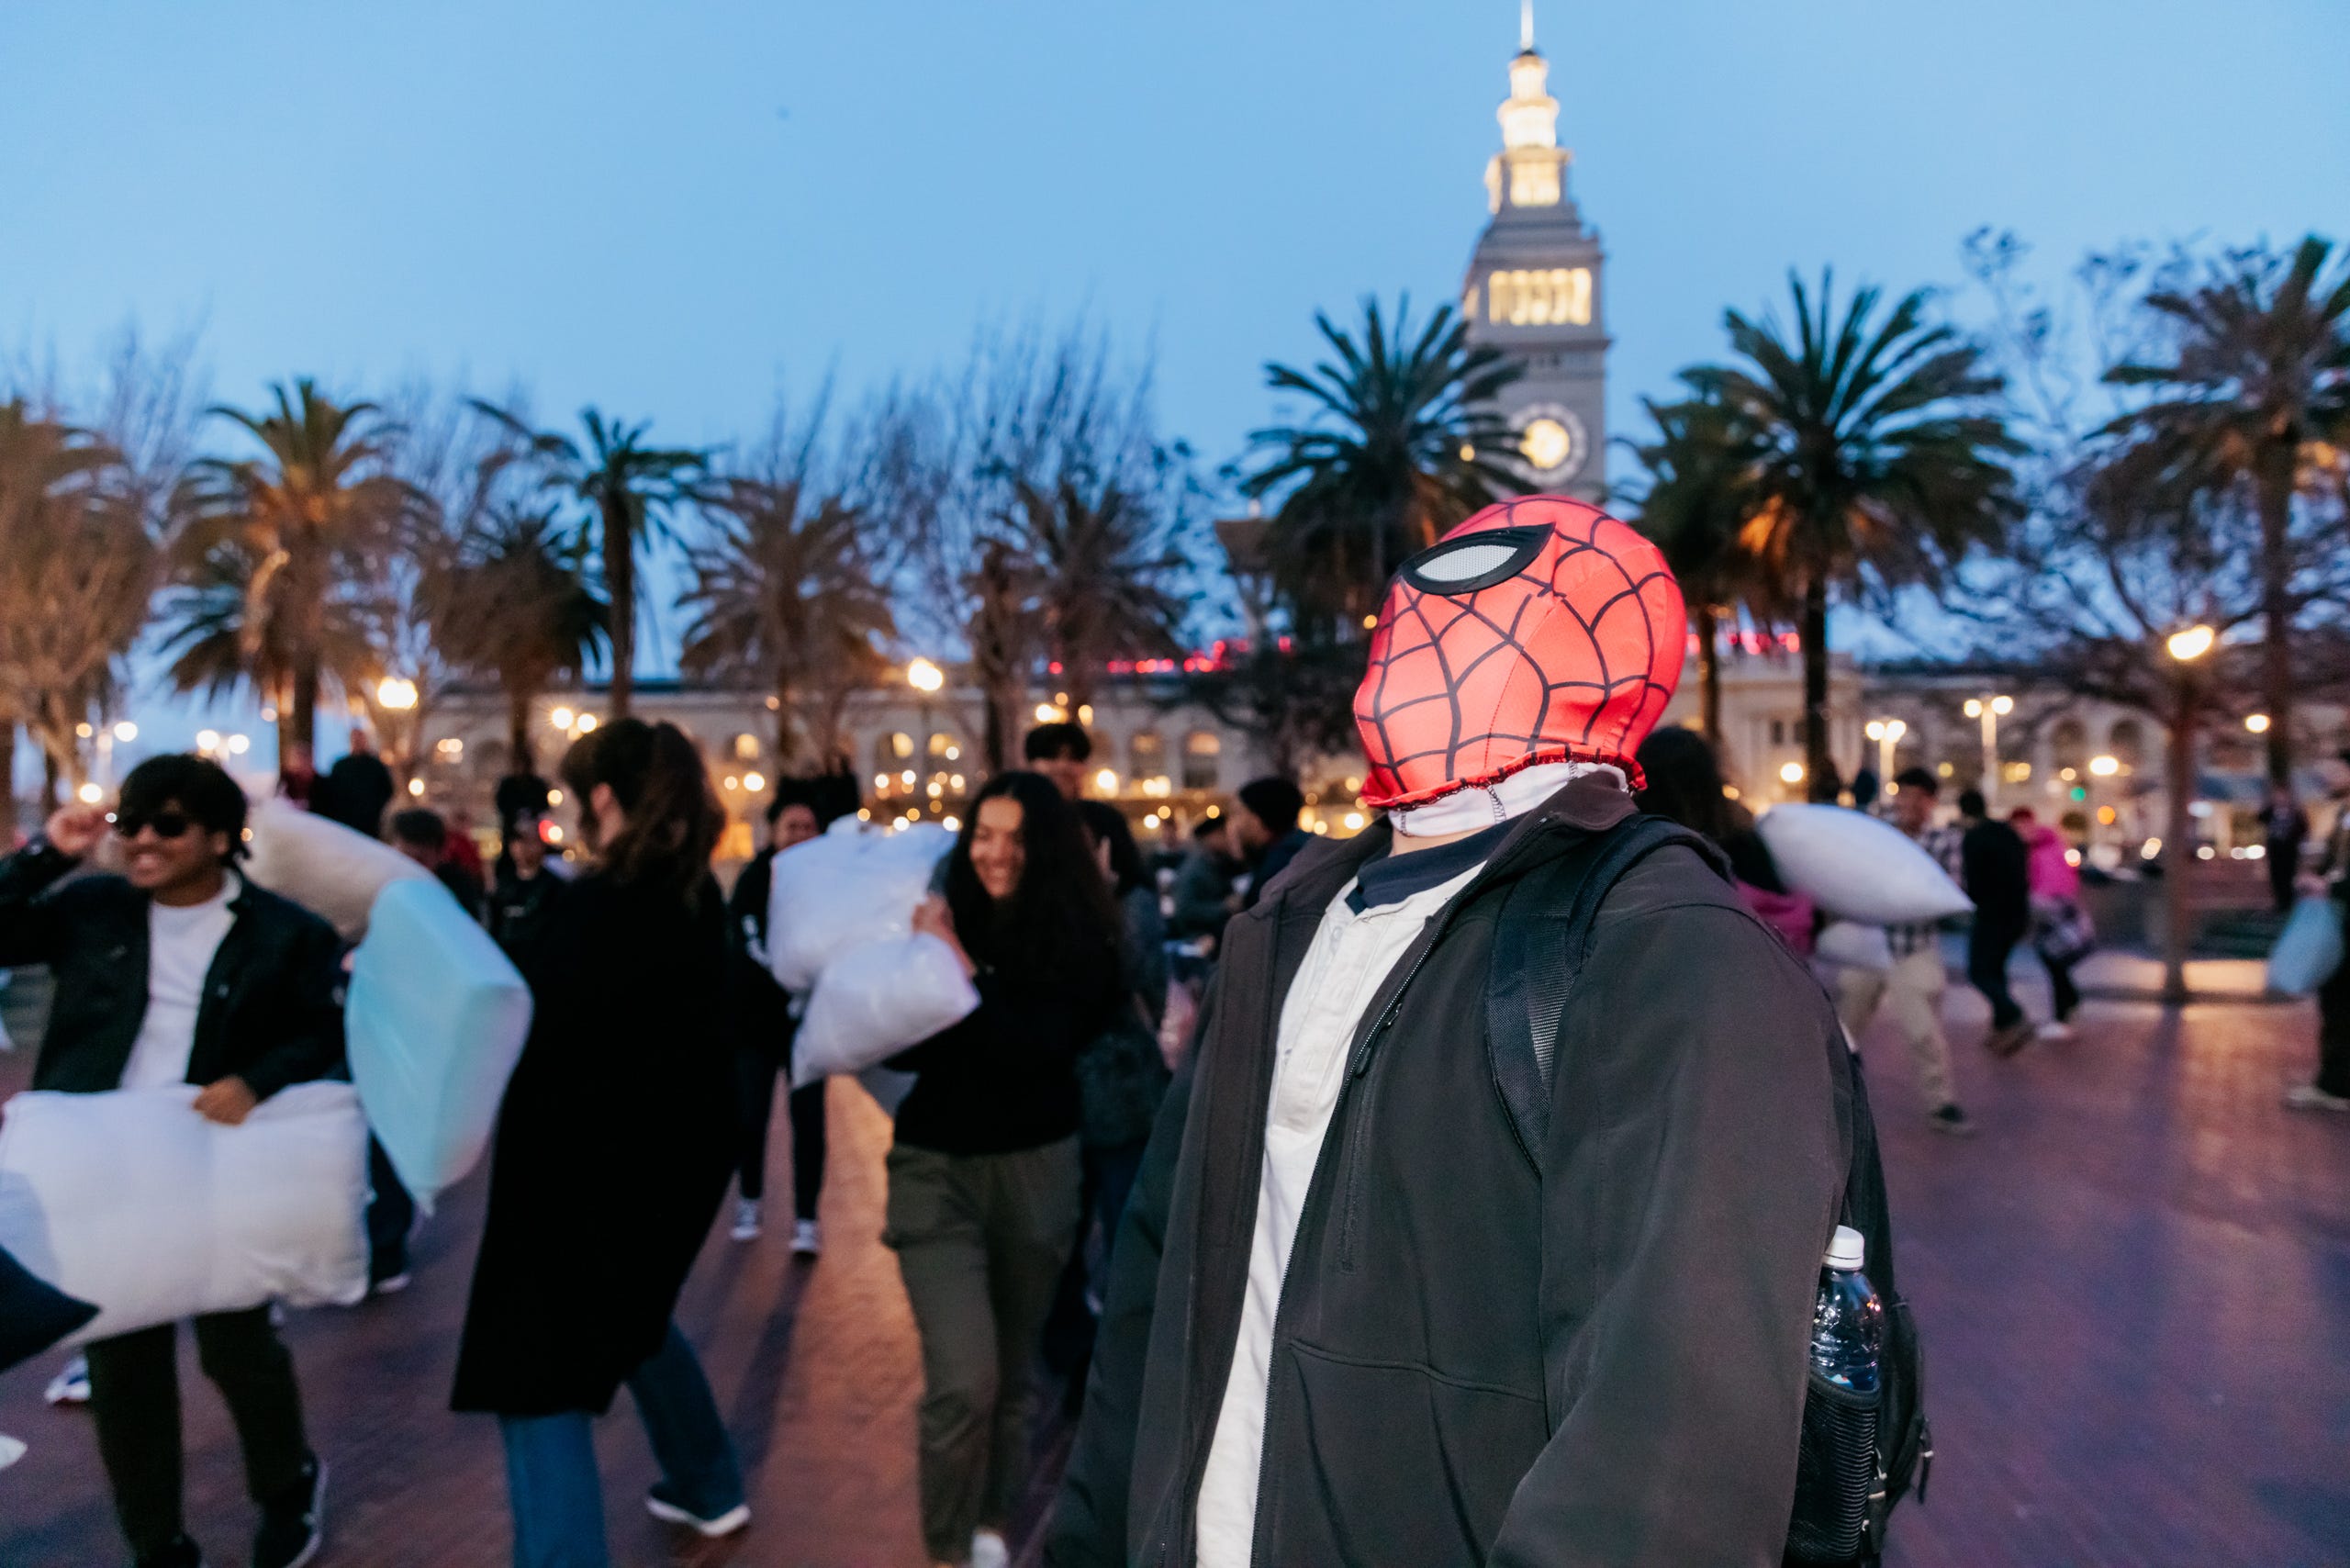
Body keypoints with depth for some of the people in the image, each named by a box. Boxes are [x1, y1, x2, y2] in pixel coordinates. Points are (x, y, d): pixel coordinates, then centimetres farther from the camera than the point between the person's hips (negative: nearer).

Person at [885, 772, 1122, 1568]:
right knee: (963, 1381, -10)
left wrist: (964, 973, -21)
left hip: (1035, 1171, 1)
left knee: (1011, 1373, 15)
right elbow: (900, 1046, -1)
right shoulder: (943, 919, -3)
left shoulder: (1078, 938, -7)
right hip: (938, 1169, 0)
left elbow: (1037, 1045, -19)